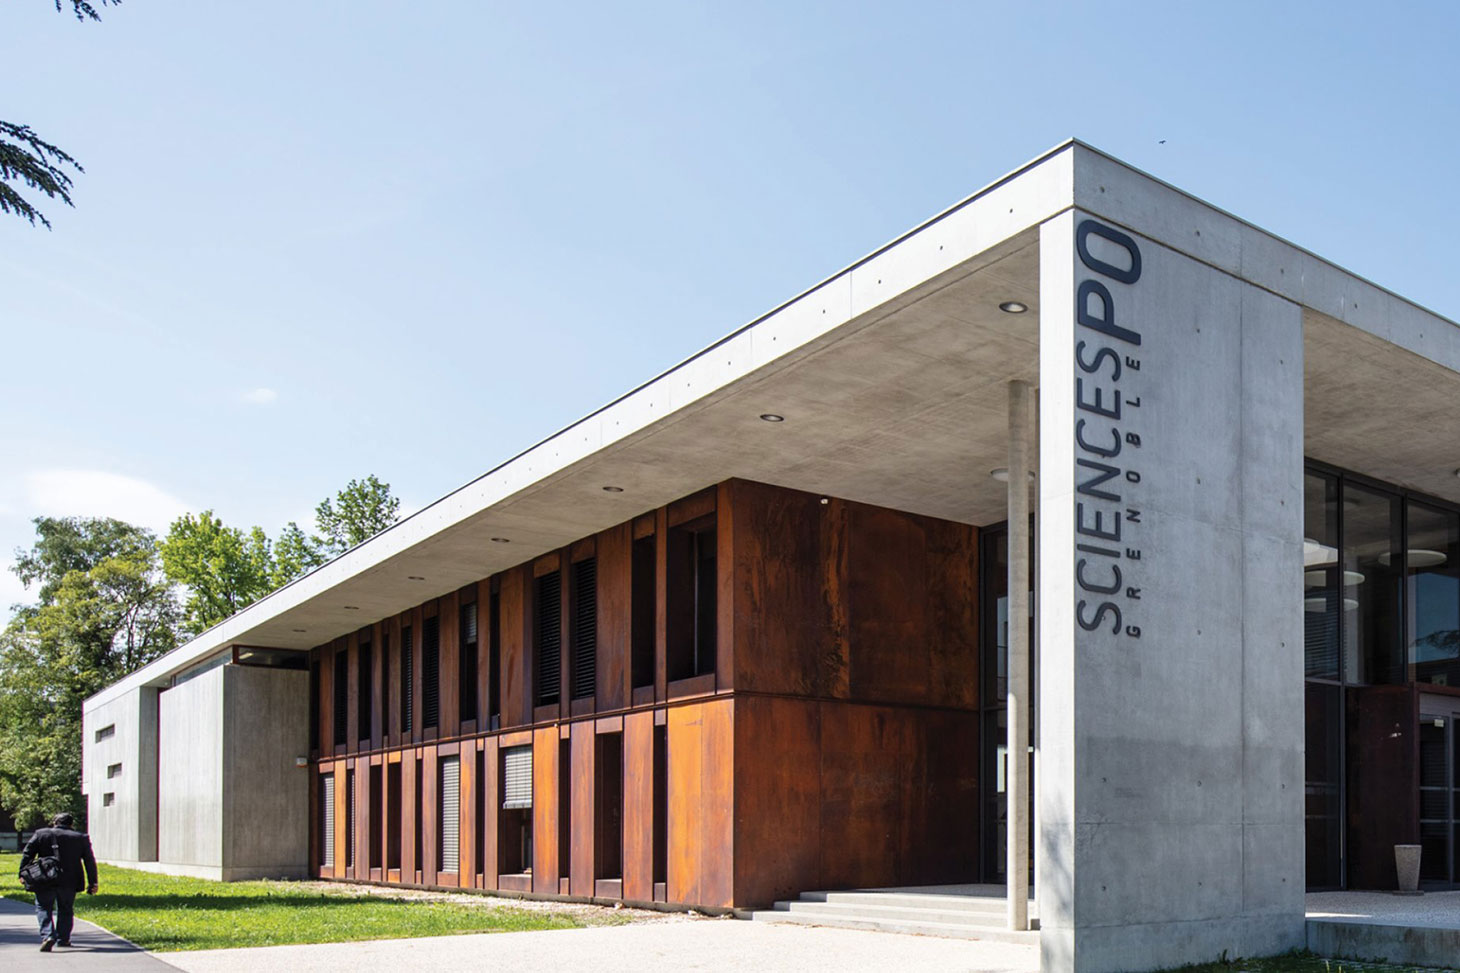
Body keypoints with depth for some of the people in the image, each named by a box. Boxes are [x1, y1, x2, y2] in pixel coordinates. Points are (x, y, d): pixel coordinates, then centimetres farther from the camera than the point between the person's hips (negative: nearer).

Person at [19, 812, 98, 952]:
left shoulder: (41, 834, 6)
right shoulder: (81, 838, 8)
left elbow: (27, 854, 3)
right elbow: (90, 861, 7)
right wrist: (92, 883, 9)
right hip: (69, 882, 2)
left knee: (43, 908, 5)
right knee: (66, 910, 16)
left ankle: (47, 936, -15)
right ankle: (63, 939, 18)